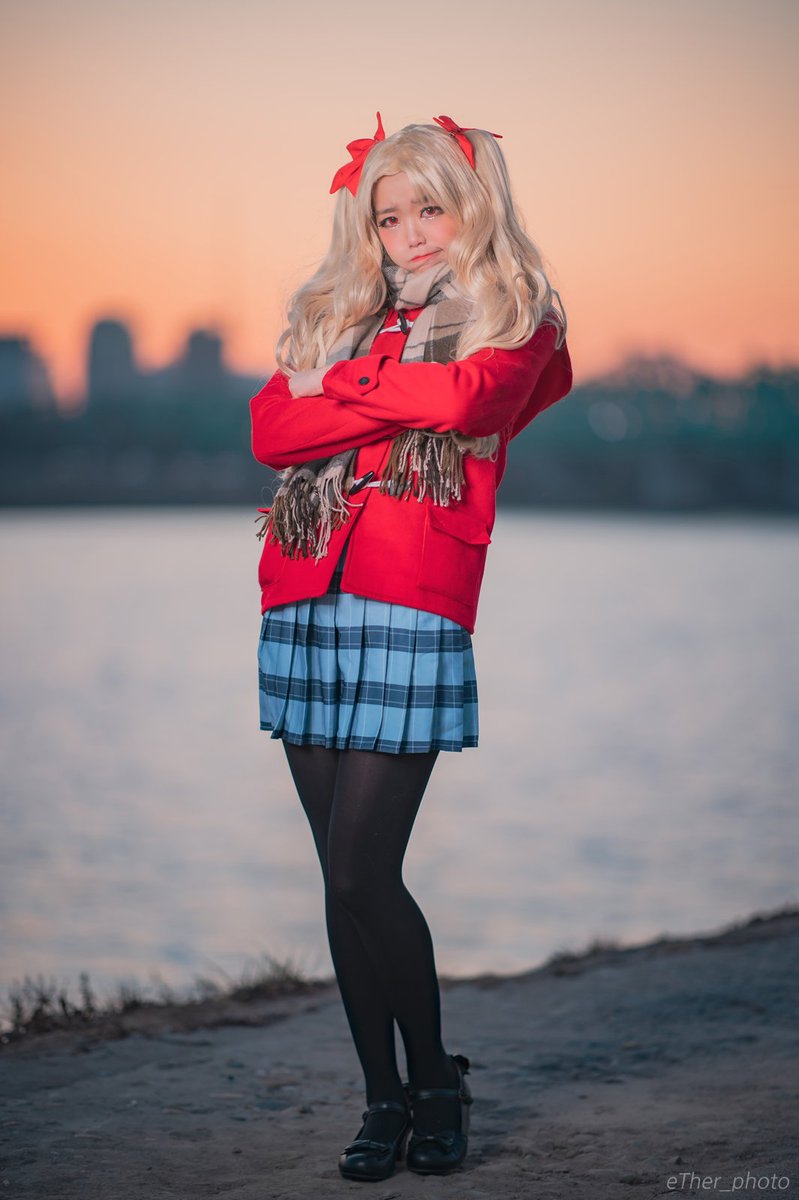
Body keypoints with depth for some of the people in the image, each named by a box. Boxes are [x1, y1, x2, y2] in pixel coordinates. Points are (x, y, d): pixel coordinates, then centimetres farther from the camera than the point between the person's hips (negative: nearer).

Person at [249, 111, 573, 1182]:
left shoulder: (512, 322, 9)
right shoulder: (335, 318, 21)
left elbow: (471, 400, -14)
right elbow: (271, 429, 5)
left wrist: (354, 381, 0)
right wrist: (397, 401, -6)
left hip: (412, 614, -5)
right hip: (305, 611, 5)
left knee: (361, 876, -11)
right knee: (349, 883, 5)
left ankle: (434, 1082, 8)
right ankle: (384, 1099, 15)